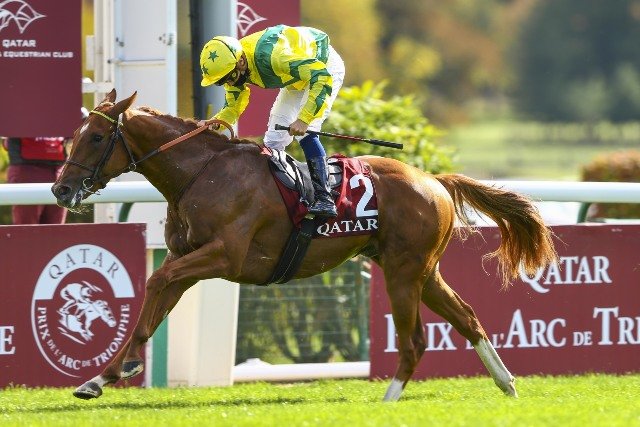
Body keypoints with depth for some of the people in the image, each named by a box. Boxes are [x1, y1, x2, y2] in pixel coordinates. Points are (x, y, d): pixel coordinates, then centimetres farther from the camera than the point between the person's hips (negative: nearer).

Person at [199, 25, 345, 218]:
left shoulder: (271, 57, -42)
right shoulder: (231, 66, -16)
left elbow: (323, 77, -42)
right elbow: (233, 108, -2)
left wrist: (304, 119, -47)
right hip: (298, 74, 8)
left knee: (305, 134, -25)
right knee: (274, 140, 3)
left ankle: (324, 198, -22)